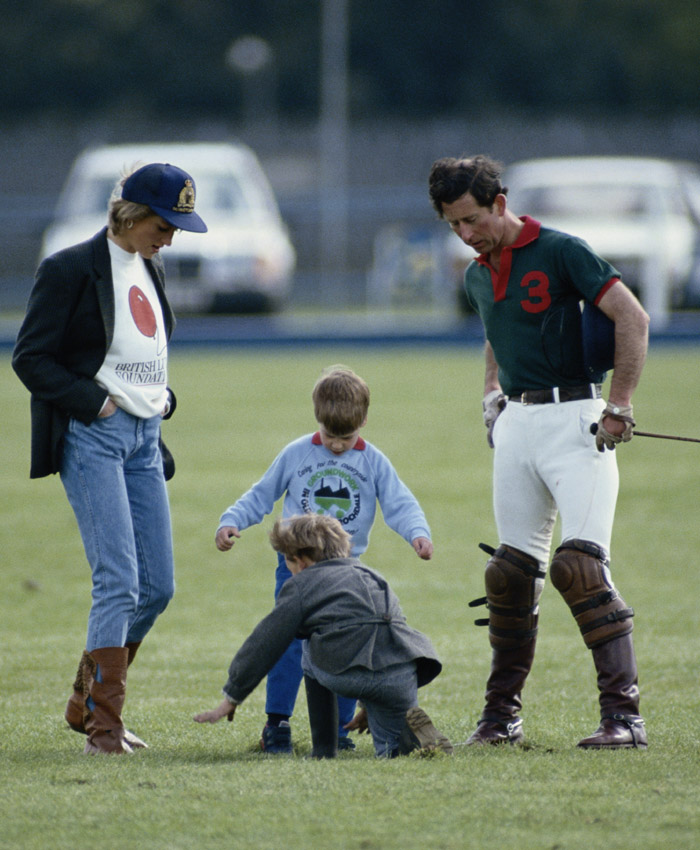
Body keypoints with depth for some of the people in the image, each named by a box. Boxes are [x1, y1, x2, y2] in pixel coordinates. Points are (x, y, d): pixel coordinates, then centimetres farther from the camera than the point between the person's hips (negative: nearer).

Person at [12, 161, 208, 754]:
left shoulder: (152, 268, 15)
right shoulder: (70, 269, -8)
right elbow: (31, 358, -9)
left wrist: (162, 398, 8)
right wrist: (94, 400, -15)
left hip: (144, 437, 8)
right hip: (92, 437, -8)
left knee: (158, 586, 5)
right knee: (118, 580, -14)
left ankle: (86, 704, 20)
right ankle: (102, 725, -10)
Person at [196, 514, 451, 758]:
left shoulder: (301, 585, 14)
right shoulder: (370, 576, 32)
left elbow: (263, 645, 17)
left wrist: (231, 699, 26)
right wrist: (370, 705, 50)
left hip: (352, 675, -5)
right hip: (404, 677, 5)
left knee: (312, 652, 29)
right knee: (391, 751, 24)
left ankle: (324, 748, 23)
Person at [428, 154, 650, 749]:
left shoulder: (559, 252, -8)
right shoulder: (477, 277, 14)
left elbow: (633, 319, -13)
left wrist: (619, 406, -15)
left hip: (574, 420, -7)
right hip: (515, 426, 7)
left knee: (580, 566, -17)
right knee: (511, 571, 6)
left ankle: (624, 713, -17)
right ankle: (502, 715, 15)